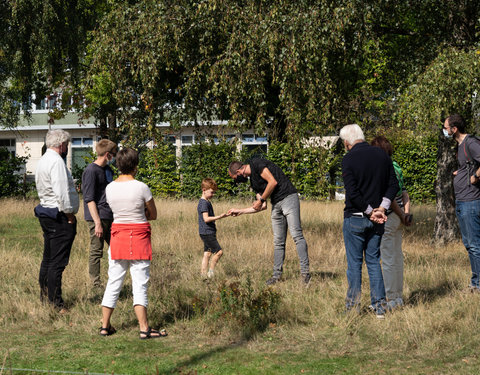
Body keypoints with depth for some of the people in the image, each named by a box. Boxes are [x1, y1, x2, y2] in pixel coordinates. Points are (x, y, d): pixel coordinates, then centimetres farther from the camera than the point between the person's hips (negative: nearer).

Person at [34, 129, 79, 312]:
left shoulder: (43, 160, 14)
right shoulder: (56, 161, -16)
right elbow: (61, 192, -22)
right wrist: (69, 215, -13)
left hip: (45, 213, 10)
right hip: (59, 217, -10)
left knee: (48, 259, 18)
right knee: (57, 262, -7)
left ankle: (44, 295, 27)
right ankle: (56, 303, -4)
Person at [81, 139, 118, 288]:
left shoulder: (107, 169, 15)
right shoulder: (91, 171, -13)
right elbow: (89, 200, -16)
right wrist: (97, 223, -20)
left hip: (110, 217, 9)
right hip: (98, 217, -9)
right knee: (96, 251, -2)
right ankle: (96, 284, 5)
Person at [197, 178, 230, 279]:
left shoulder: (207, 202, 17)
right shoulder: (204, 203, -15)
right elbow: (206, 219, -22)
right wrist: (219, 217, -24)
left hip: (208, 233, 10)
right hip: (207, 233, -10)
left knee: (207, 253, 9)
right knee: (219, 251, -8)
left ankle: (204, 274, 9)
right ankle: (211, 271, -2)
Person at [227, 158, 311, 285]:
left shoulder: (256, 163, -4)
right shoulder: (253, 180, 21)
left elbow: (273, 182, -15)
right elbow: (263, 207, 21)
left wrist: (261, 200, -4)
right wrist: (240, 211, 27)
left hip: (288, 197, -9)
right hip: (276, 205, 9)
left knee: (297, 235, -14)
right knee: (278, 242, 6)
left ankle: (305, 271, -17)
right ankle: (277, 275, 9)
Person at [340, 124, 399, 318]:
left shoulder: (348, 159, -12)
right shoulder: (382, 155, 5)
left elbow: (352, 192, -17)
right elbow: (393, 185, 4)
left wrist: (370, 212, -9)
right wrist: (381, 208, -1)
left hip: (355, 218, -5)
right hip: (376, 221, 5)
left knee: (354, 263, 4)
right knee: (374, 261, 12)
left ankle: (353, 307, 8)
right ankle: (379, 307, 10)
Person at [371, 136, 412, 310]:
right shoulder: (396, 168, 10)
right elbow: (404, 193, 10)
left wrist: (402, 216, -9)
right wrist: (407, 212, 5)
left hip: (387, 219, -9)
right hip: (397, 218, 9)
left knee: (388, 260, -2)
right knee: (397, 258, 15)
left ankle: (391, 299, 3)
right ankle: (398, 297, 22)